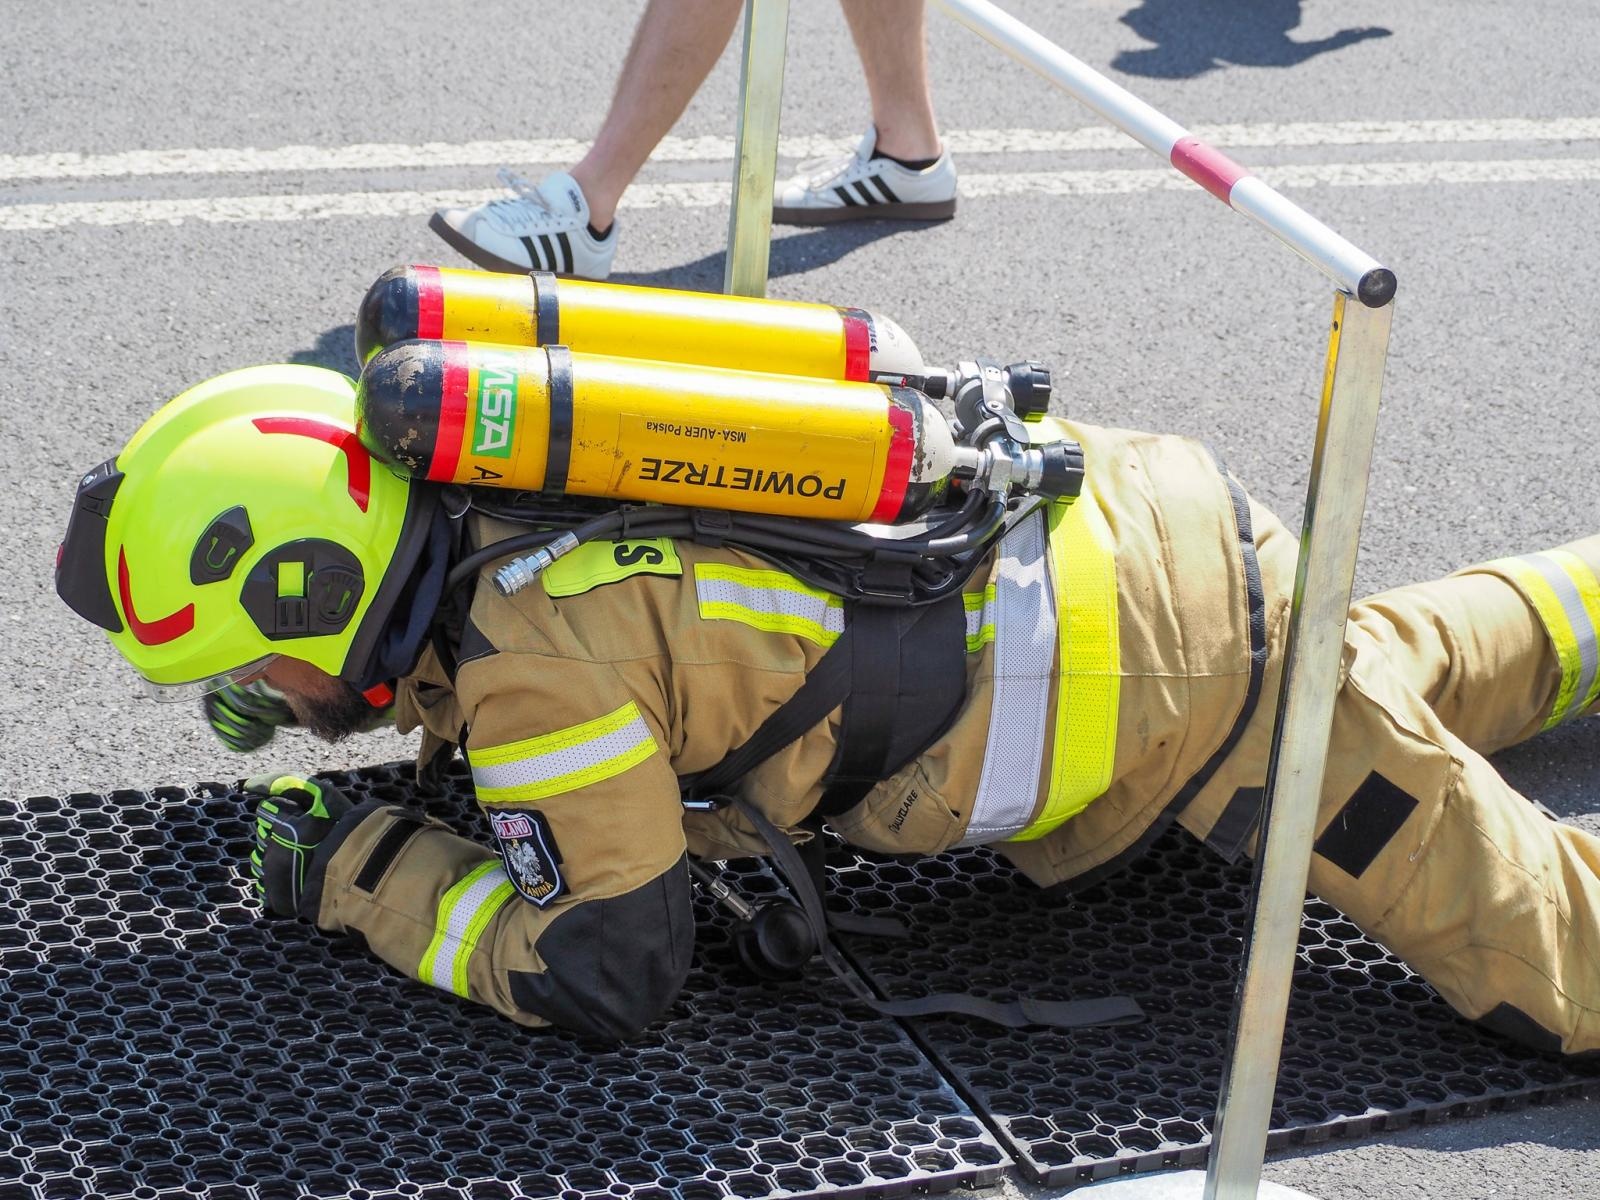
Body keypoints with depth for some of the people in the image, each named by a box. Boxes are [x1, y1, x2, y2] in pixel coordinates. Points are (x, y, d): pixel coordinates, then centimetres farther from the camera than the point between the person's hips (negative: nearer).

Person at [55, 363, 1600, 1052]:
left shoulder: (537, 645, -27)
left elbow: (603, 968, -20)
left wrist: (364, 874, -10)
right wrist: (434, 748, 4)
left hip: (1171, 650, -8)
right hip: (1091, 508, 9)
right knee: (1377, 678, 39)